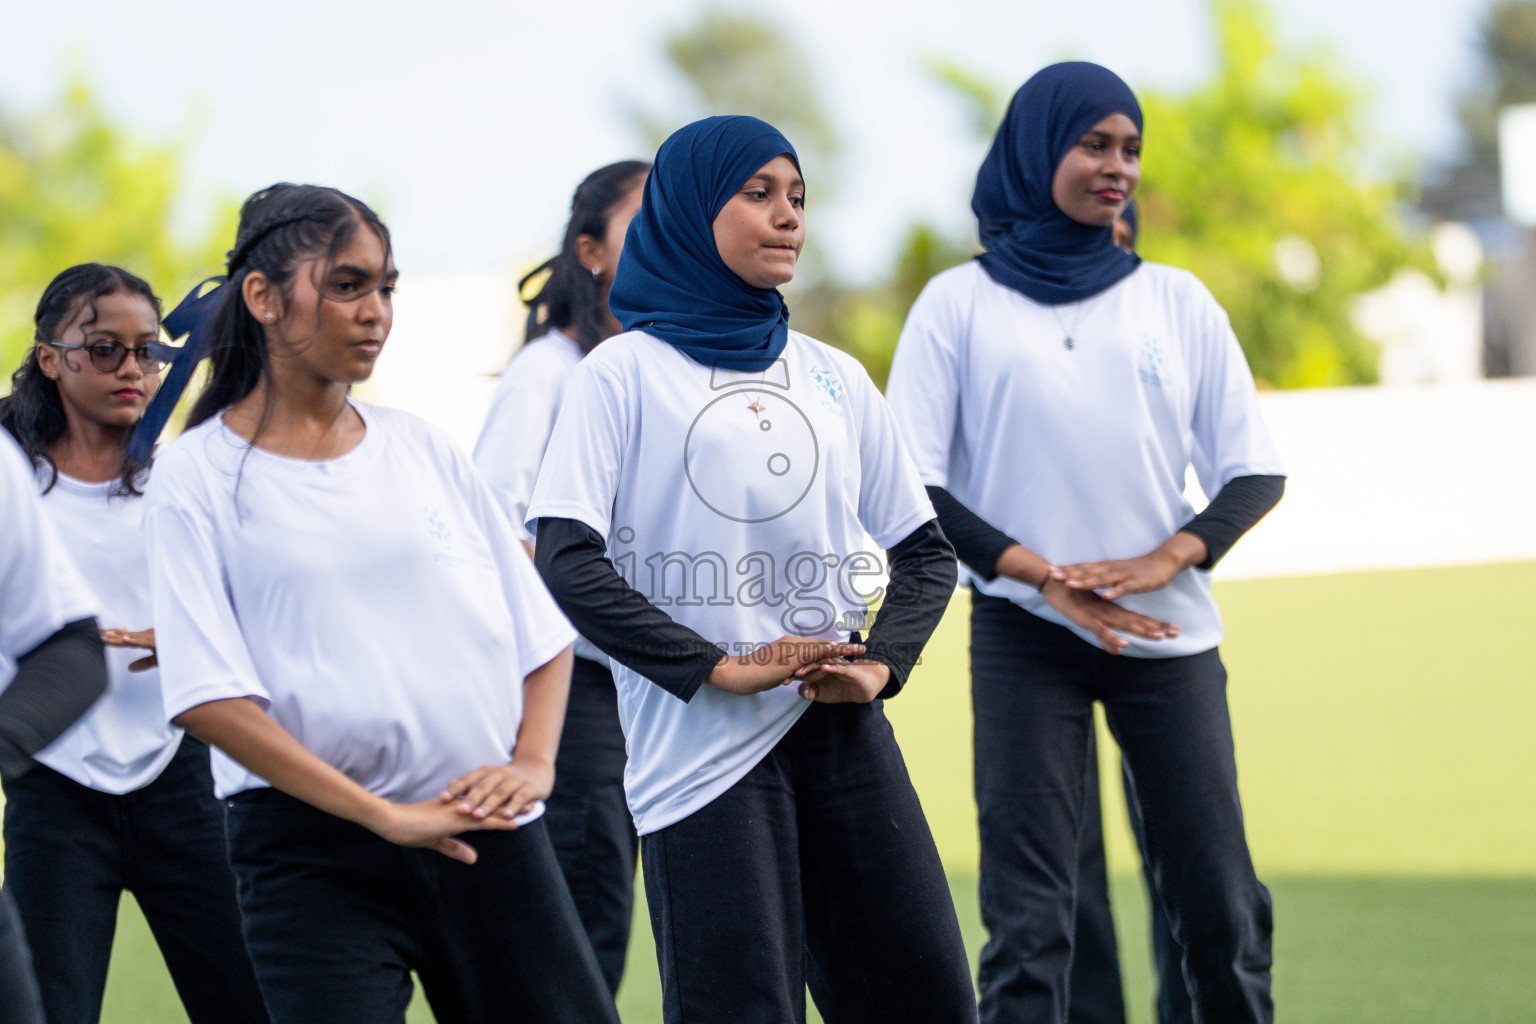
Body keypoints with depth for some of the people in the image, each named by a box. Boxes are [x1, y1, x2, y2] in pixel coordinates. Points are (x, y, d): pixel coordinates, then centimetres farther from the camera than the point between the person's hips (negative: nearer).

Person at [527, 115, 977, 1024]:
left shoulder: (833, 377, 16)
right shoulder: (625, 374, 1)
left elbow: (925, 550, 18)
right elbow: (568, 560, -8)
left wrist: (880, 665, -2)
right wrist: (717, 667, -14)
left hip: (839, 730, 5)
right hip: (702, 743, -5)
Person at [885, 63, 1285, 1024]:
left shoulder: (1177, 301, 12)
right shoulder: (962, 304, 6)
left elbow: (1256, 471, 9)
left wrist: (1167, 559, -10)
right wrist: (1044, 576, -12)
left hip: (1168, 632, 2)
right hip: (1026, 633, -2)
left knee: (1222, 906, -1)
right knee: (1029, 917, -8)